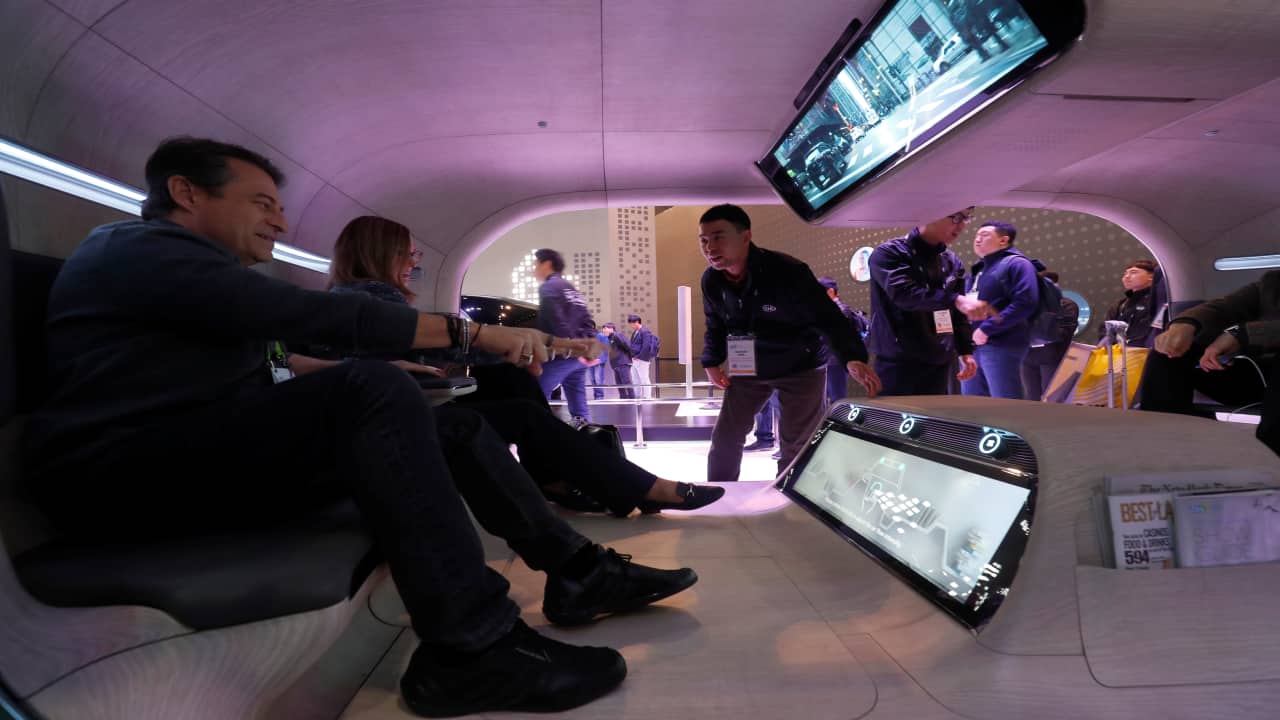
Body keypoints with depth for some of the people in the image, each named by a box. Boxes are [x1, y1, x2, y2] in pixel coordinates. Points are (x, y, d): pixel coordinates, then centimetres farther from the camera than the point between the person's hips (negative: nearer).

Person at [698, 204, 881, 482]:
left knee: (796, 444, 1)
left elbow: (827, 316, -27)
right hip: (747, 369, 5)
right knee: (724, 436, 6)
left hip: (799, 369, -4)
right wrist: (711, 362, -3)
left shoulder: (787, 271, -28)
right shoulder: (710, 280, -9)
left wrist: (853, 358, -41)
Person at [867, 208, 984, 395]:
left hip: (939, 364, 6)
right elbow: (903, 293, -25)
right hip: (898, 364, -6)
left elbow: (958, 315, 20)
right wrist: (955, 300, -34)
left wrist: (965, 351, 11)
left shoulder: (952, 262, 13)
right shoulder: (890, 253, -7)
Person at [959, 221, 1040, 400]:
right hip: (972, 346, 9)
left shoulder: (1016, 264, -4)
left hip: (1001, 345, -9)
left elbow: (1025, 303, -17)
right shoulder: (979, 268, 22)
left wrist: (987, 329, -19)